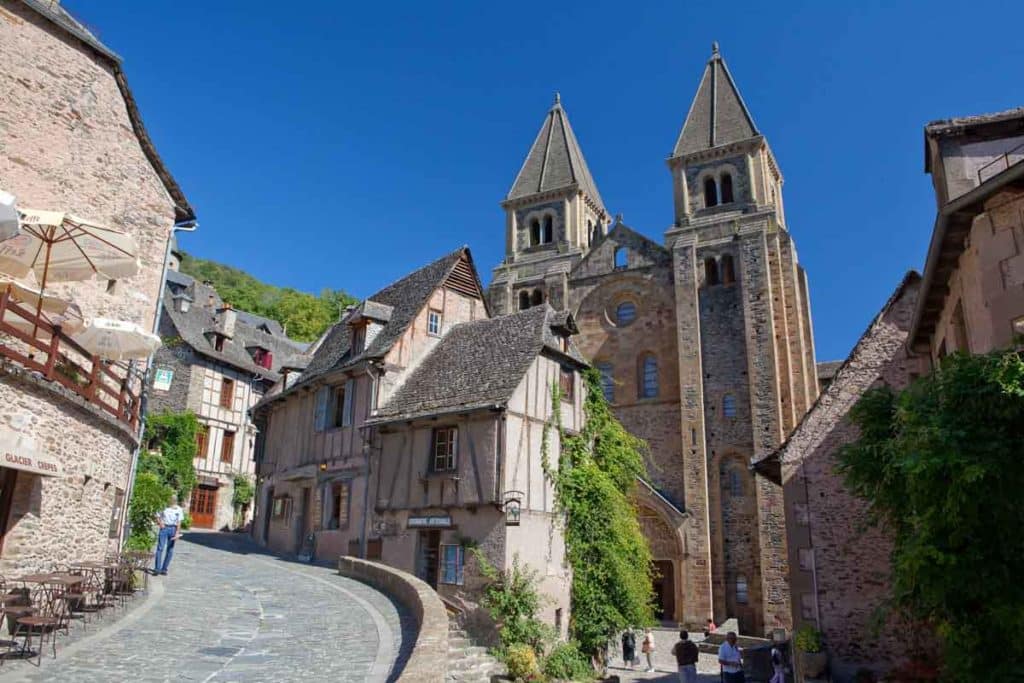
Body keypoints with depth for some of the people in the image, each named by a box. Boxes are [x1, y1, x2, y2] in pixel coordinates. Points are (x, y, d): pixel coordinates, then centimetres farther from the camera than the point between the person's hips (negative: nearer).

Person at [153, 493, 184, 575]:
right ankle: (157, 568, -8)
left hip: (173, 529, 1)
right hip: (164, 528, 0)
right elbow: (158, 516, 12)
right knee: (160, 548, -8)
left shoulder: (179, 510, 3)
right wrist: (160, 523, -7)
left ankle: (164, 569, 12)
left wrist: (177, 533, -9)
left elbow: (179, 522, -2)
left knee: (170, 550, 3)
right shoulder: (164, 507, 5)